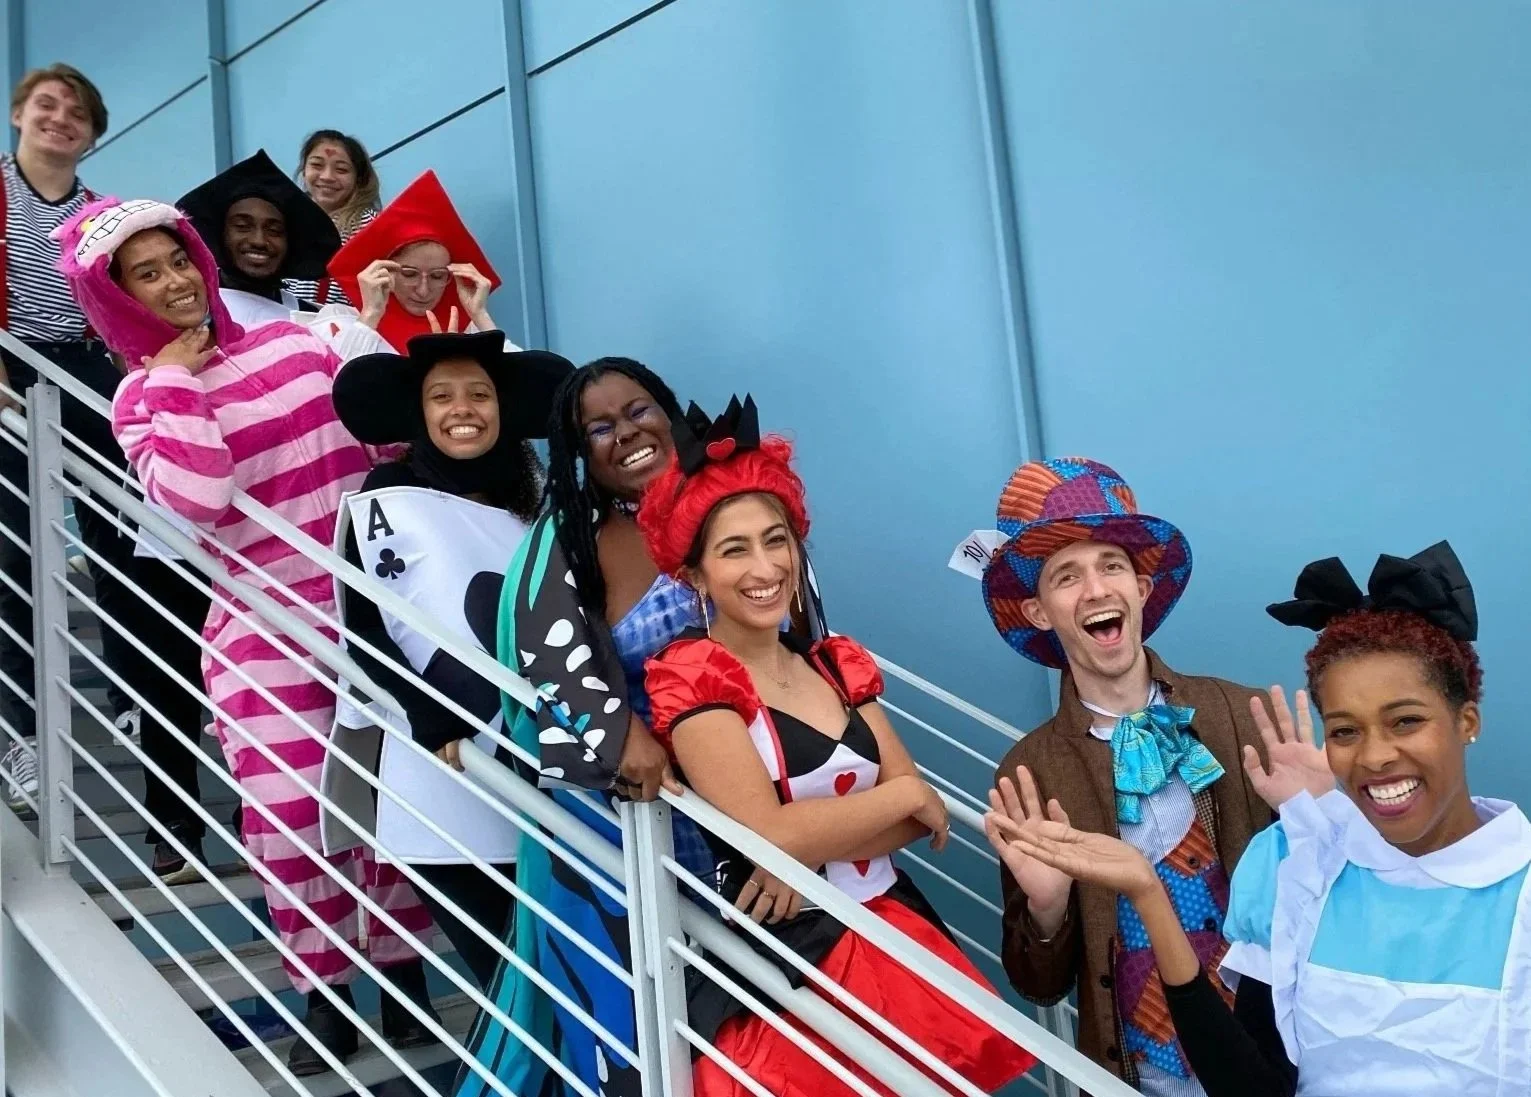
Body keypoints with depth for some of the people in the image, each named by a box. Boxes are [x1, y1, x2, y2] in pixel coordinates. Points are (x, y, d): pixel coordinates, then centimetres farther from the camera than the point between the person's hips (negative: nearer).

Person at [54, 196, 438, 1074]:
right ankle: (327, 1001, 15)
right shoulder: (144, 399, 1)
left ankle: (406, 979, 25)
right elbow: (197, 498, -20)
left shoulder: (293, 340, 7)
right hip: (264, 630, -2)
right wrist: (177, 376, -11)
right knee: (287, 818, -5)